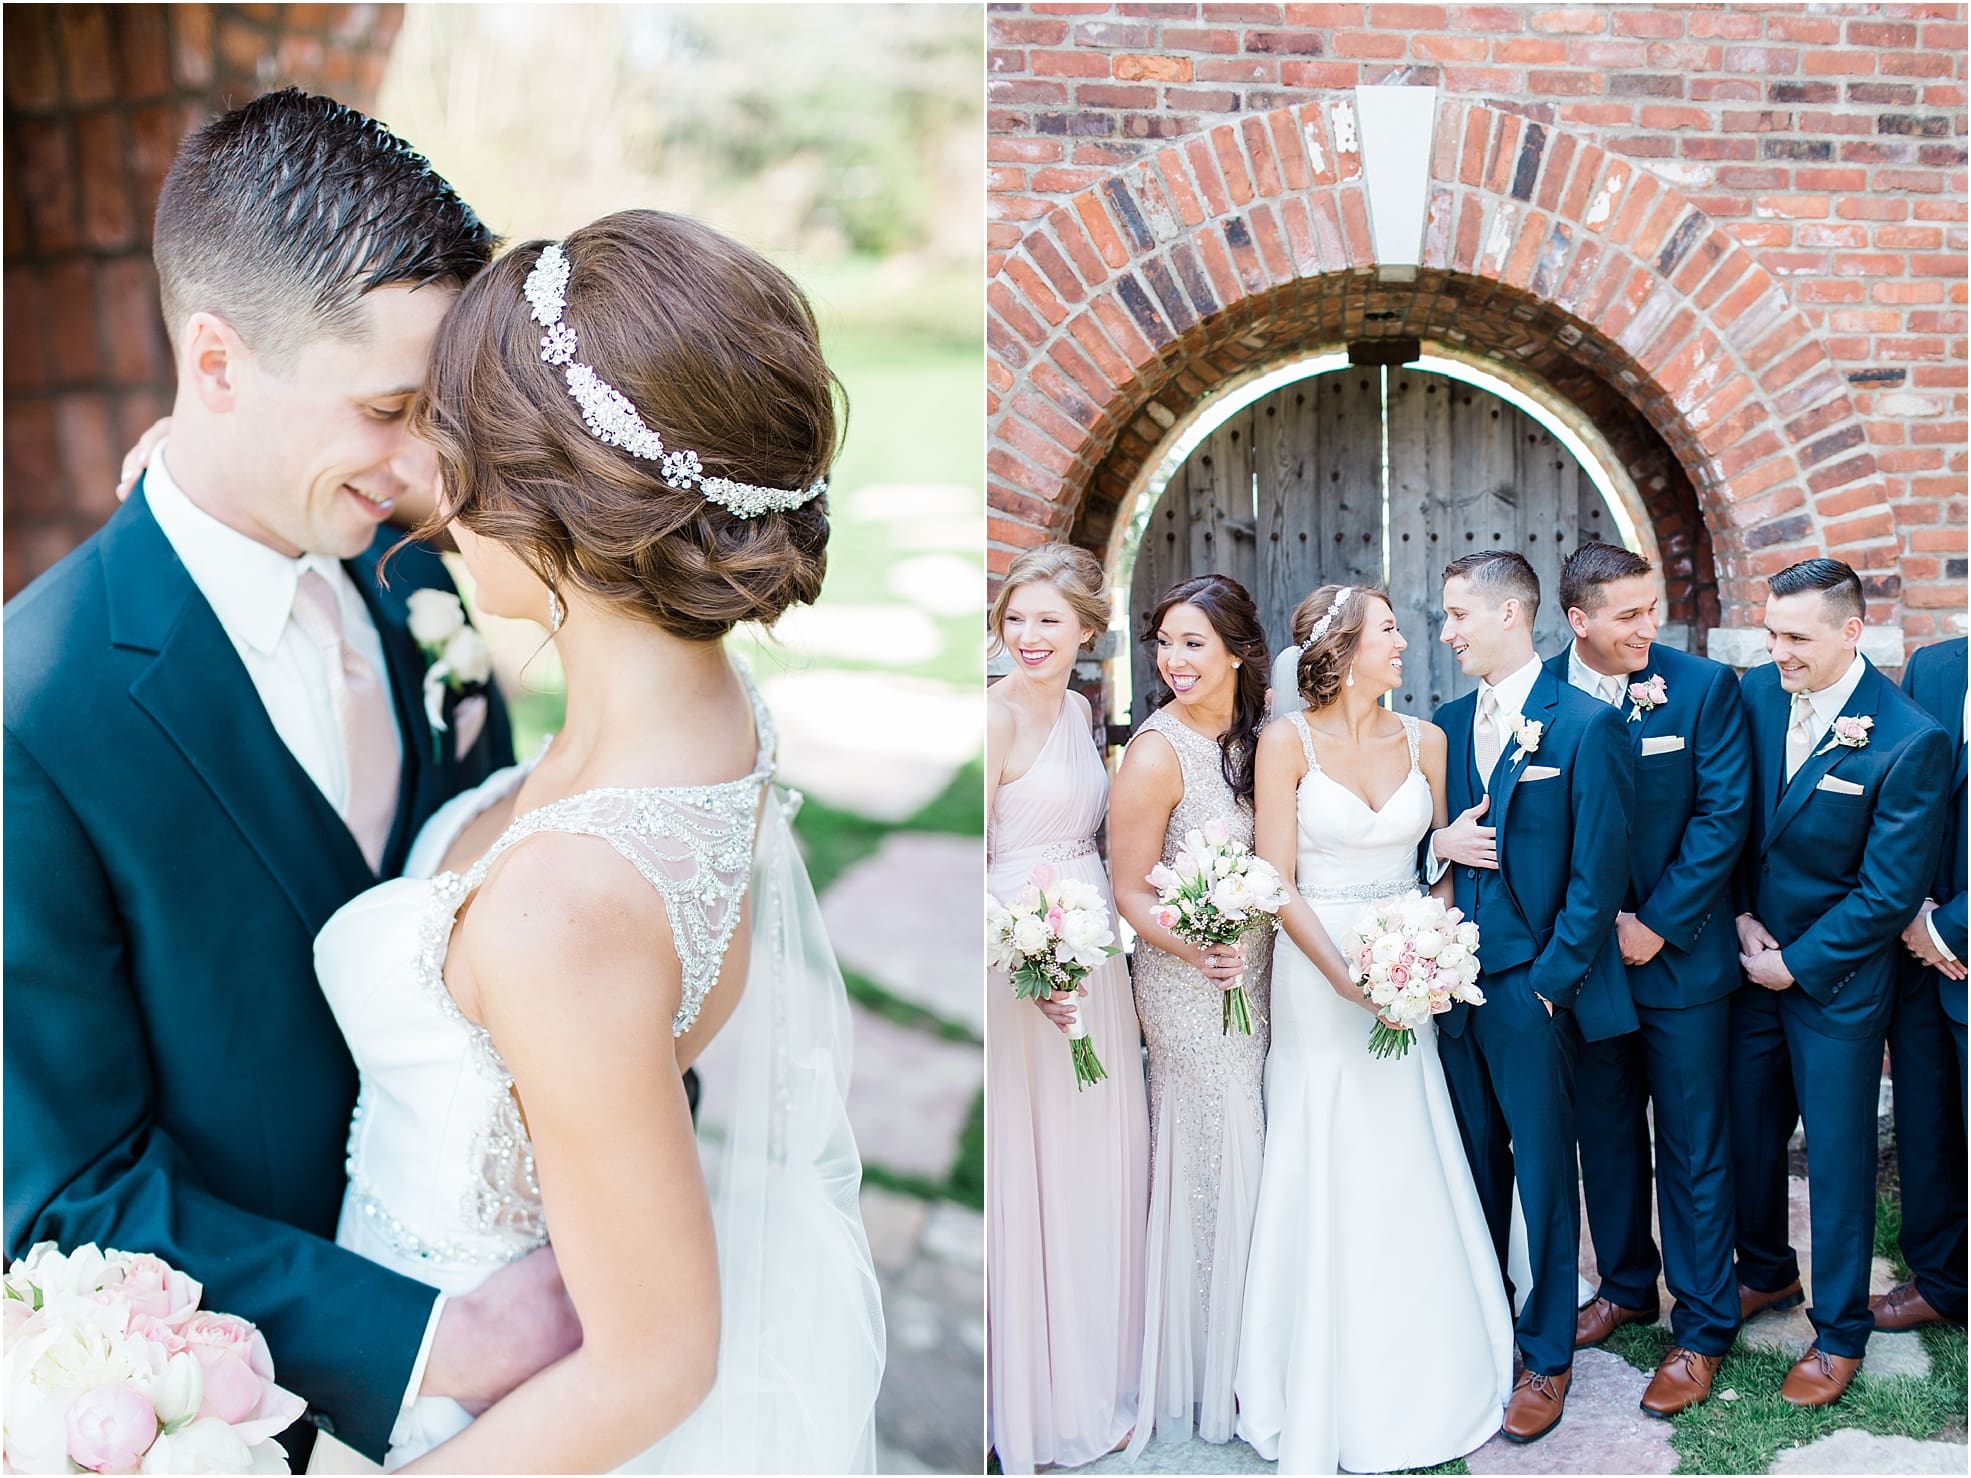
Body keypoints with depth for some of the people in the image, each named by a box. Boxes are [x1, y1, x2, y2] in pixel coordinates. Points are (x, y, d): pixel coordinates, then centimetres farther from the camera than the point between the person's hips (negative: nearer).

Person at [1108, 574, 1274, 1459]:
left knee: (1247, 1161, 18)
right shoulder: (1157, 753, -19)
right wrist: (1196, 950, -31)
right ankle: (1204, 1382, 26)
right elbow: (1129, 893, -15)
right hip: (1189, 987, -6)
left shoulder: (1252, 735, 2)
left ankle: (1248, 1348, 38)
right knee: (1212, 1166, 6)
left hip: (1255, 978, 6)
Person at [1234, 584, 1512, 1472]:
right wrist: (1345, 976, -18)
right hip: (1316, 979, -3)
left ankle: (1424, 1379, 26)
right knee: (1326, 1180, 3)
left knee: (1411, 1180, 9)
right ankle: (1331, 1396, 19)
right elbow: (1277, 883, -9)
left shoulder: (1424, 741, 4)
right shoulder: (1289, 741, -8)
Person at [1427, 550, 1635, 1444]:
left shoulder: (1585, 724, -9)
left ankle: (1546, 1356, 20)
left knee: (1544, 1174, 6)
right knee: (1474, 1168, 15)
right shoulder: (1447, 723, 9)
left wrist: (1550, 979, -13)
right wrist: (1438, 846, -6)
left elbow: (1598, 873, -11)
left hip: (1536, 991, -5)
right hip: (1456, 982, 5)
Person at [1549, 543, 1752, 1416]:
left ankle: (1702, 1327, 18)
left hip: (1681, 953, -2)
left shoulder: (1704, 687, -9)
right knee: (1604, 1131, 16)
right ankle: (1625, 1286, 35)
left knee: (1692, 1145, 6)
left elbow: (1723, 815, -11)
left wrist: (1656, 924, -13)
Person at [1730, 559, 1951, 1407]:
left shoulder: (1910, 741, -20)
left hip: (1837, 978, -5)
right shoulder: (1755, 693, -4)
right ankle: (1768, 1274, 40)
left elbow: (1889, 893, -16)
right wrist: (1742, 916, -5)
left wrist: (1796, 964, -12)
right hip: (1753, 958, 5)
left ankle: (1839, 1333, 25)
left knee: (1836, 1157, 7)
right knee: (1747, 1133, 16)